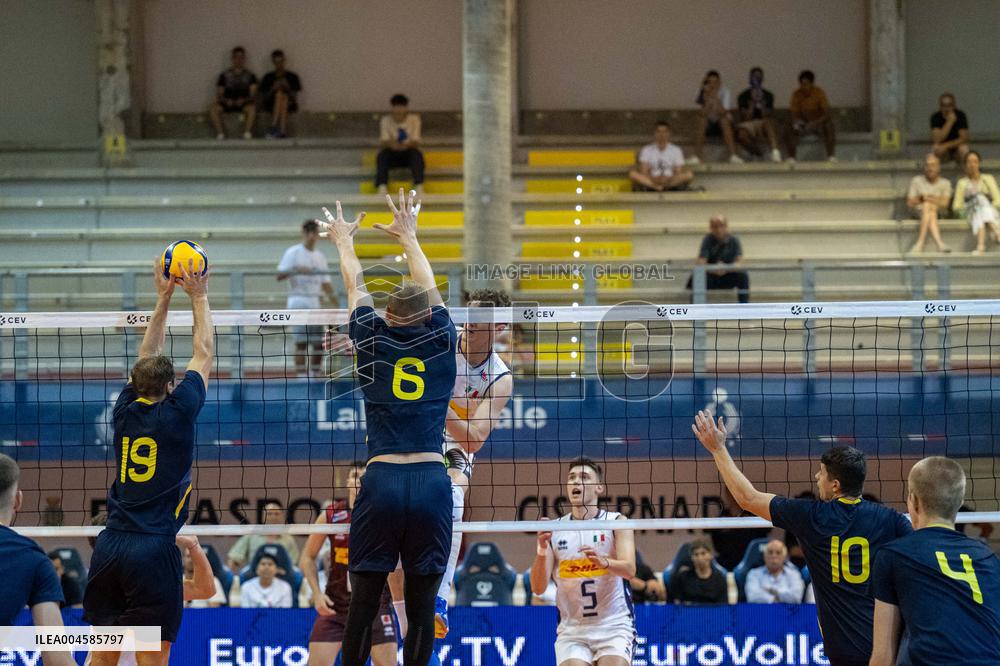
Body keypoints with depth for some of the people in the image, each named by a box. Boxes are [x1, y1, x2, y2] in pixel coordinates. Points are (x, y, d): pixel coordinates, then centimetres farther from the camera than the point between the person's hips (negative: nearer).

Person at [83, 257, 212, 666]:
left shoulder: (126, 410, 8)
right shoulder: (176, 414, -4)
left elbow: (147, 357, 24)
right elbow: (203, 354, 8)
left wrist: (164, 298, 28)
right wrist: (199, 297, 17)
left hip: (109, 549, 5)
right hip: (154, 549, -5)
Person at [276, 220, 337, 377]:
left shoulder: (320, 257, 16)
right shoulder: (293, 253, -1)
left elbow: (325, 283, 18)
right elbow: (279, 276, -10)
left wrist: (333, 299, 5)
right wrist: (296, 270, -26)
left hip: (314, 304, 6)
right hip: (298, 301, -6)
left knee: (319, 343, 3)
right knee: (301, 342, -12)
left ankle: (314, 376, 12)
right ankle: (301, 377, -15)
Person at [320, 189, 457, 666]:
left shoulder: (374, 344, 7)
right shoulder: (441, 343, 8)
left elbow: (355, 285, 25)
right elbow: (428, 289, 27)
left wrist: (344, 240, 44)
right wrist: (409, 237, 43)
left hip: (382, 482, 0)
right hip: (432, 483, 0)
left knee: (363, 605, 4)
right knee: (422, 608, 4)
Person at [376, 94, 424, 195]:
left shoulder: (414, 119, -6)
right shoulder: (386, 120, -6)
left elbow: (416, 143, -12)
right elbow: (383, 142, -15)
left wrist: (410, 144, -37)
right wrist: (390, 143, -40)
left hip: (408, 154, 0)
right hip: (392, 154, 0)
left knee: (417, 153, -34)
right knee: (382, 154, -33)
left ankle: (419, 188, -46)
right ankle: (382, 188, -48)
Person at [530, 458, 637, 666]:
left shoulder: (616, 522, 0)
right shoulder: (554, 530, 4)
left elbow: (629, 570, -15)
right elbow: (538, 588, -3)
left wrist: (603, 562, -37)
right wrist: (542, 551, -21)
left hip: (614, 626, -2)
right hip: (571, 630, 2)